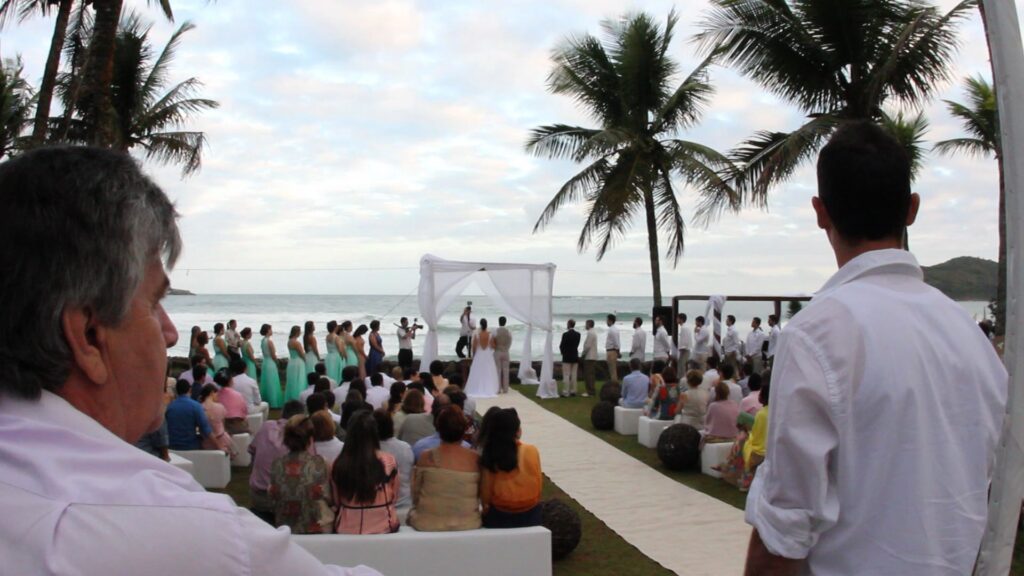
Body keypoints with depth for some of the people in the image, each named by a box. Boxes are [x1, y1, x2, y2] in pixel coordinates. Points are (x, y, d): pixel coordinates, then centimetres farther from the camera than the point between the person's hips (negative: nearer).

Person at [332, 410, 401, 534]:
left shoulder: (339, 464, -9)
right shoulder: (388, 461, -11)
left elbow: (337, 501, 5)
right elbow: (394, 498, 4)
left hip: (346, 530, 1)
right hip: (383, 528, -1)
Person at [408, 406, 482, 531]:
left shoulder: (426, 458, -11)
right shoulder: (475, 459, -9)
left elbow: (415, 494, -2)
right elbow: (480, 495, 0)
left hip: (428, 525, -1)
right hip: (468, 525, 2)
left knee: (412, 512, 28)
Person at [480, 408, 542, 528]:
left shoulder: (489, 454, -15)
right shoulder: (531, 451, -14)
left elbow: (485, 492, -9)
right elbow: (539, 482, -4)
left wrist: (486, 508, 9)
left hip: (499, 516, -1)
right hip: (530, 514, 1)